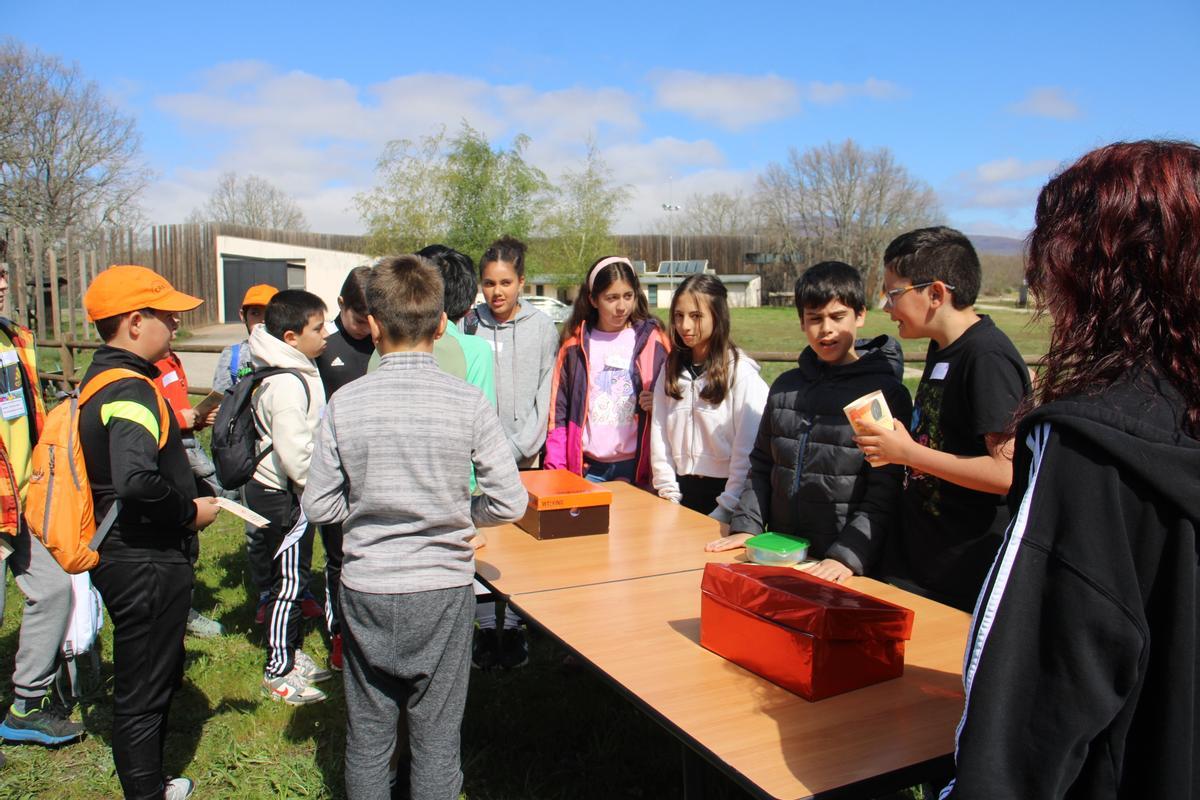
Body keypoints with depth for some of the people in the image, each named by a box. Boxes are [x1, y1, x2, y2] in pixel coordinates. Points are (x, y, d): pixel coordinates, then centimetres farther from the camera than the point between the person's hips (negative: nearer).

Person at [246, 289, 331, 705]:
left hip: (286, 488, 10)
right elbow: (296, 454, -28)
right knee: (288, 580, 1)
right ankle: (278, 672, 15)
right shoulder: (286, 385, -25)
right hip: (283, 495, -10)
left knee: (294, 576, 19)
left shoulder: (293, 372, 8)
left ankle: (291, 653, 34)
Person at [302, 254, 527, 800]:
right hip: (443, 590, -1)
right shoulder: (468, 403, -11)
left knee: (367, 735, 19)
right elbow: (509, 503, -10)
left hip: (365, 591, 1)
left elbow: (319, 506, -5)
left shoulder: (345, 404, -9)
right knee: (436, 738, 14)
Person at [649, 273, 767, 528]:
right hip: (683, 488, 4)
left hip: (725, 487, -4)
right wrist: (670, 496, -2)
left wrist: (727, 509, -13)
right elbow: (659, 433, 3)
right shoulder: (671, 369, 4)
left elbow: (748, 449, -13)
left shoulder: (742, 372, -11)